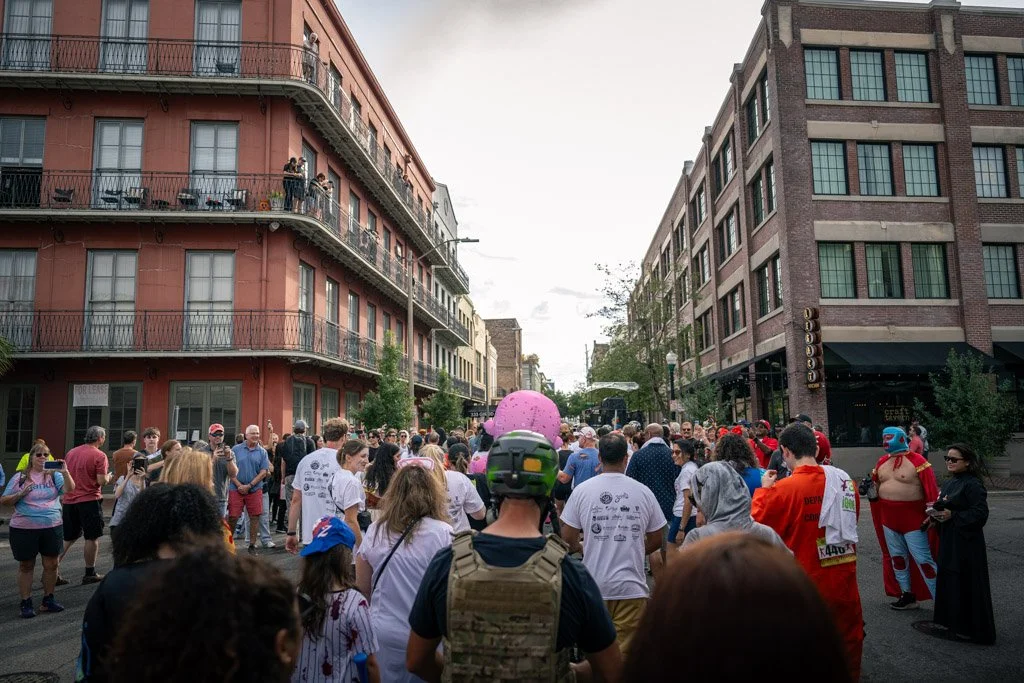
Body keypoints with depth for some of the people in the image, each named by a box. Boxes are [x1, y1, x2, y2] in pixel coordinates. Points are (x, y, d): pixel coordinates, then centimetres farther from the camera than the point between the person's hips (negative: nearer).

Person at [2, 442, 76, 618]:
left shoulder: (53, 475, 1)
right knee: (26, 566, 9)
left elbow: (69, 489, -14)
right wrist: (20, 494, -14)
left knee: (51, 565, 8)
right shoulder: (20, 477, 1)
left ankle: (48, 600, 23)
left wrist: (65, 471, -29)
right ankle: (26, 603, 19)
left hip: (52, 527, 1)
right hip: (23, 529, -1)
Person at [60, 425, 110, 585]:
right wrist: (108, 477, 5)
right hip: (89, 500, -6)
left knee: (68, 538, 17)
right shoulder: (99, 455, -11)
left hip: (69, 500, 6)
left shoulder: (71, 452, 8)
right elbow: (101, 481, -16)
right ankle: (90, 574, 10)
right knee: (92, 537, 5)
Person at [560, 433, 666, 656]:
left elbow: (567, 540, -1)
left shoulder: (582, 490, -4)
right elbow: (656, 540, 8)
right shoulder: (643, 492, -2)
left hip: (594, 586, 0)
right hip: (631, 587, 0)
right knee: (626, 653, 8)